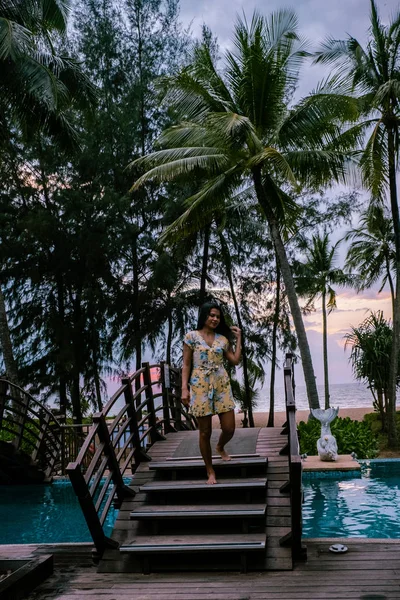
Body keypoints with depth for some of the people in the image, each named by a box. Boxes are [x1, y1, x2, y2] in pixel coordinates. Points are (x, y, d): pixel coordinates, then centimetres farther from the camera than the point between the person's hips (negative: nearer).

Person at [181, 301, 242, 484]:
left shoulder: (223, 338, 9)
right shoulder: (191, 336, -1)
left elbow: (235, 360, 4)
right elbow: (186, 365, -1)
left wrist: (238, 338, 7)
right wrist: (184, 389, -9)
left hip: (222, 386, 3)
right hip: (200, 386, -3)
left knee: (229, 428, 2)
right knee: (205, 431, 2)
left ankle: (220, 447, 38)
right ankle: (210, 471, 17)